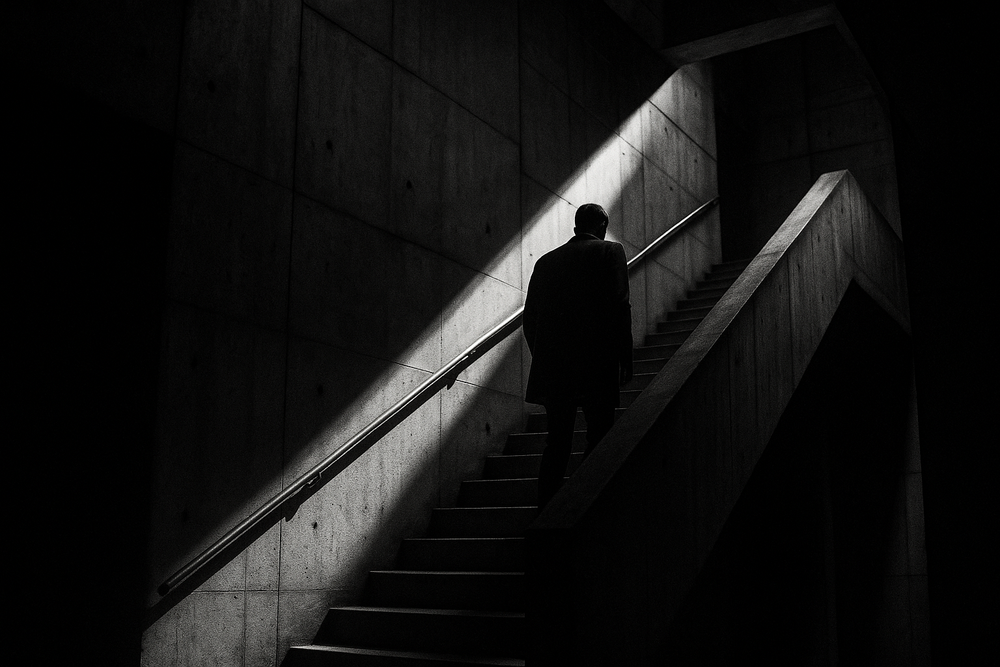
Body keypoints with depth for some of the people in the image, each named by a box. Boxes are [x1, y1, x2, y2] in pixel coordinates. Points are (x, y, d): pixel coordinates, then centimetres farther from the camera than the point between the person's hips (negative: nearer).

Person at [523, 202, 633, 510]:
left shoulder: (546, 261, 15)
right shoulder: (610, 252, 3)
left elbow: (530, 316, 13)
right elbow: (620, 306, -8)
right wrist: (625, 358, -4)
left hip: (552, 367, 5)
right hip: (597, 365, -4)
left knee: (556, 442, 10)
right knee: (599, 438, 0)